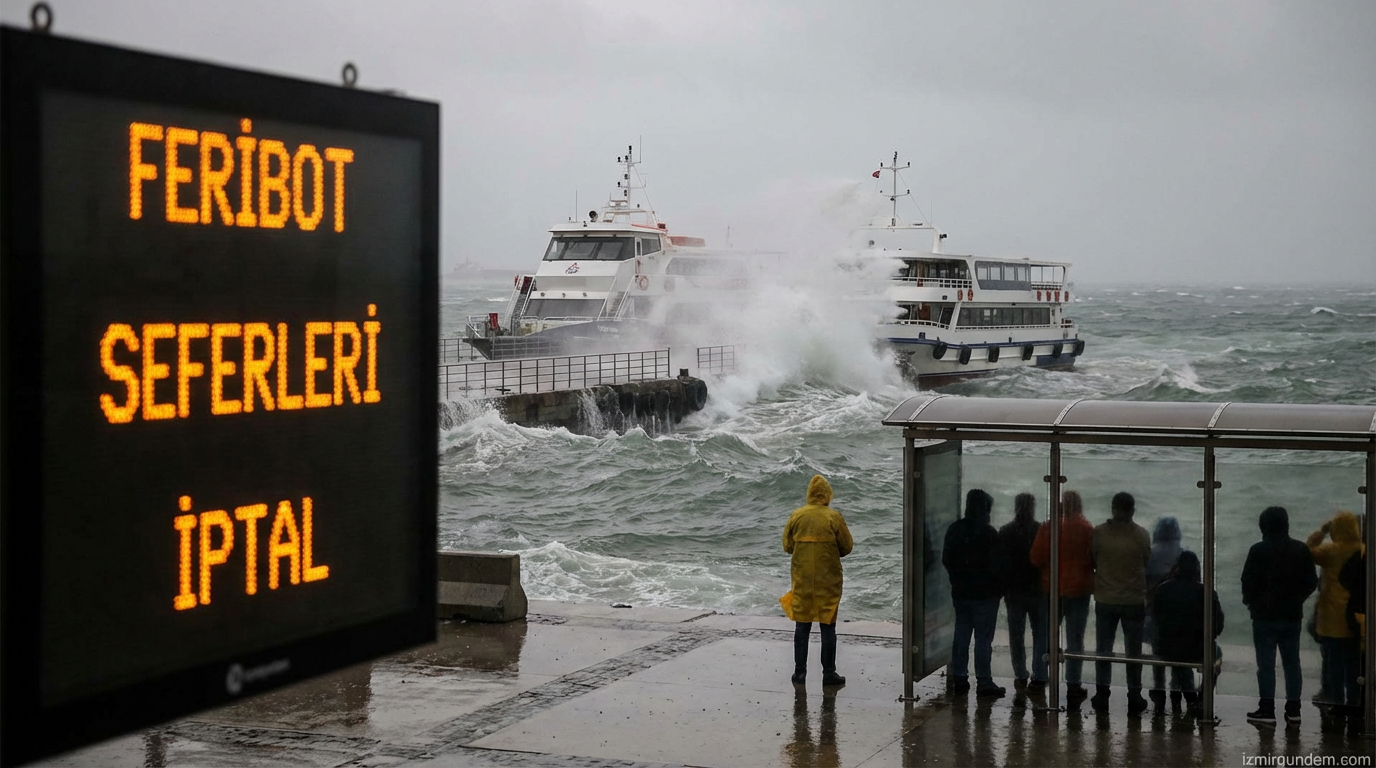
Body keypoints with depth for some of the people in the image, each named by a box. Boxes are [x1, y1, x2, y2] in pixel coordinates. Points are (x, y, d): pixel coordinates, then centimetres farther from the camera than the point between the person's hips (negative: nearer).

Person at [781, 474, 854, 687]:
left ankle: (800, 672, 13)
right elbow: (847, 546, -3)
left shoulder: (796, 516, -3)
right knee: (828, 626, 5)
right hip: (828, 580, -2)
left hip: (802, 580, 2)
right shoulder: (834, 517, -9)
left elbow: (787, 545, 3)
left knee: (802, 626, 10)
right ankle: (828, 673, 8)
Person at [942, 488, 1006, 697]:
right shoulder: (988, 533, -15)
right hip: (985, 593, -6)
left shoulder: (954, 529, 4)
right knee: (983, 637, -2)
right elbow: (996, 565, -13)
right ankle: (984, 682, -2)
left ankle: (959, 678, 15)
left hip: (961, 592, 6)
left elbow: (946, 559, 10)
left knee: (961, 634, 12)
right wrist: (999, 588, 0)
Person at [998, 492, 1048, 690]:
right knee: (1040, 634, 8)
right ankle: (1039, 677, 3)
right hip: (1038, 591, -1)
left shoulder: (1005, 532, -5)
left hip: (1014, 590, 1)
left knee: (1016, 634, 10)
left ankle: (1020, 676, 10)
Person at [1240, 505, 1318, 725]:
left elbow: (1249, 582, -11)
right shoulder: (1301, 550, 1)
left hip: (1265, 616, -4)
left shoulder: (1258, 551, -12)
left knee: (1266, 663, 0)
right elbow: (1311, 582, 5)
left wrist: (1250, 601, 7)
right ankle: (1293, 709, 14)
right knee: (1292, 662, 11)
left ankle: (1267, 709, 1)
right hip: (1292, 615, 4)